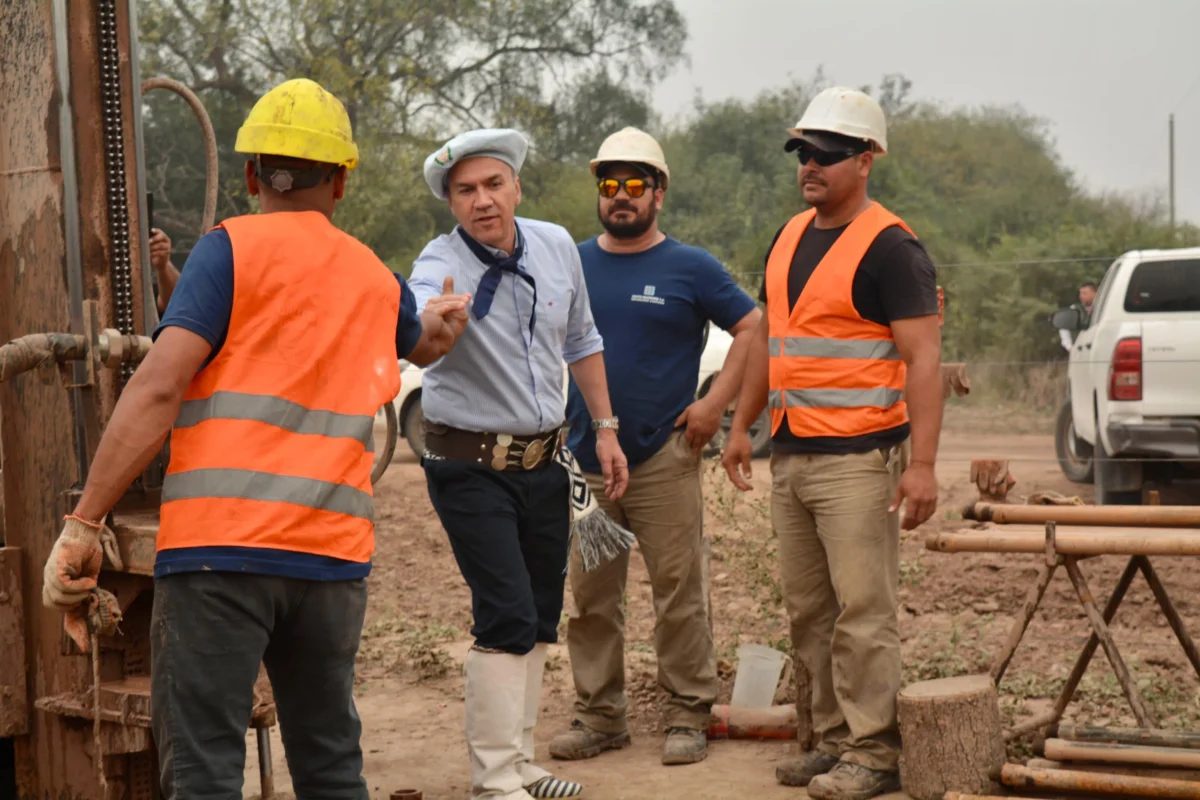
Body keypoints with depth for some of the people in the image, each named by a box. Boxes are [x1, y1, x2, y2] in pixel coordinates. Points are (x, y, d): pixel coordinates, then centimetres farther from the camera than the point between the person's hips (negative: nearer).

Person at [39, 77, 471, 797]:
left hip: (219, 545, -5)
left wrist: (83, 526, -10)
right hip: (335, 552, 5)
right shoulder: (379, 280, 19)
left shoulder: (233, 247, 3)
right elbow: (427, 345, 43)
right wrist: (444, 317, 67)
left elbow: (158, 389, -9)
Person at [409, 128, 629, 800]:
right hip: (472, 466, -6)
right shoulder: (443, 265, -17)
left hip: (543, 462, 6)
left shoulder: (557, 247, 0)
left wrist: (606, 428, 13)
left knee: (541, 619, 12)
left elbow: (581, 341, 15)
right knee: (508, 617, -13)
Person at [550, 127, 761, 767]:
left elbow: (752, 328, 1)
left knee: (678, 594, -1)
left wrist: (715, 402, -7)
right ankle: (599, 715, 18)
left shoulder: (690, 268, 1)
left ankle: (688, 716, 9)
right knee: (591, 597, 8)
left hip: (664, 457, -3)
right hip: (584, 458, 3)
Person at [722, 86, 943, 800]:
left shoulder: (890, 248, -10)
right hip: (790, 456, 8)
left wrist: (923, 464, -22)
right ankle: (835, 740, 20)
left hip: (858, 459, -8)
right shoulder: (790, 238, 14)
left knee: (863, 610, -6)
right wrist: (743, 425, 23)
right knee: (809, 611, 11)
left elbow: (924, 358, -15)